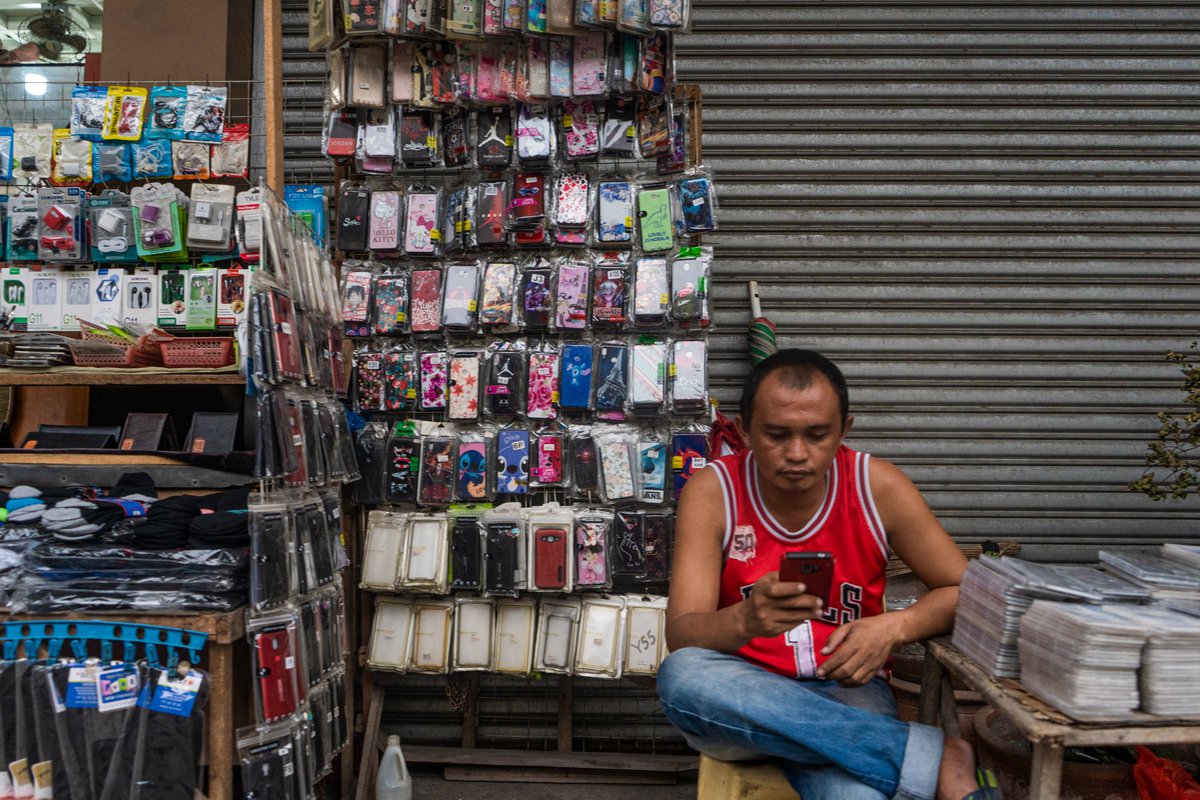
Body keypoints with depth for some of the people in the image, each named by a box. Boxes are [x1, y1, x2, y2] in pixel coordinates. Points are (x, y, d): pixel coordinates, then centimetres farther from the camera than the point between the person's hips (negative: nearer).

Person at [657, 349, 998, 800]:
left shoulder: (878, 487, -6)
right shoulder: (712, 492, -9)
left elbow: (964, 590, 2)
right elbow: (681, 637, -15)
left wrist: (895, 627, -18)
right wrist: (745, 620, -38)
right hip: (744, 690, 4)